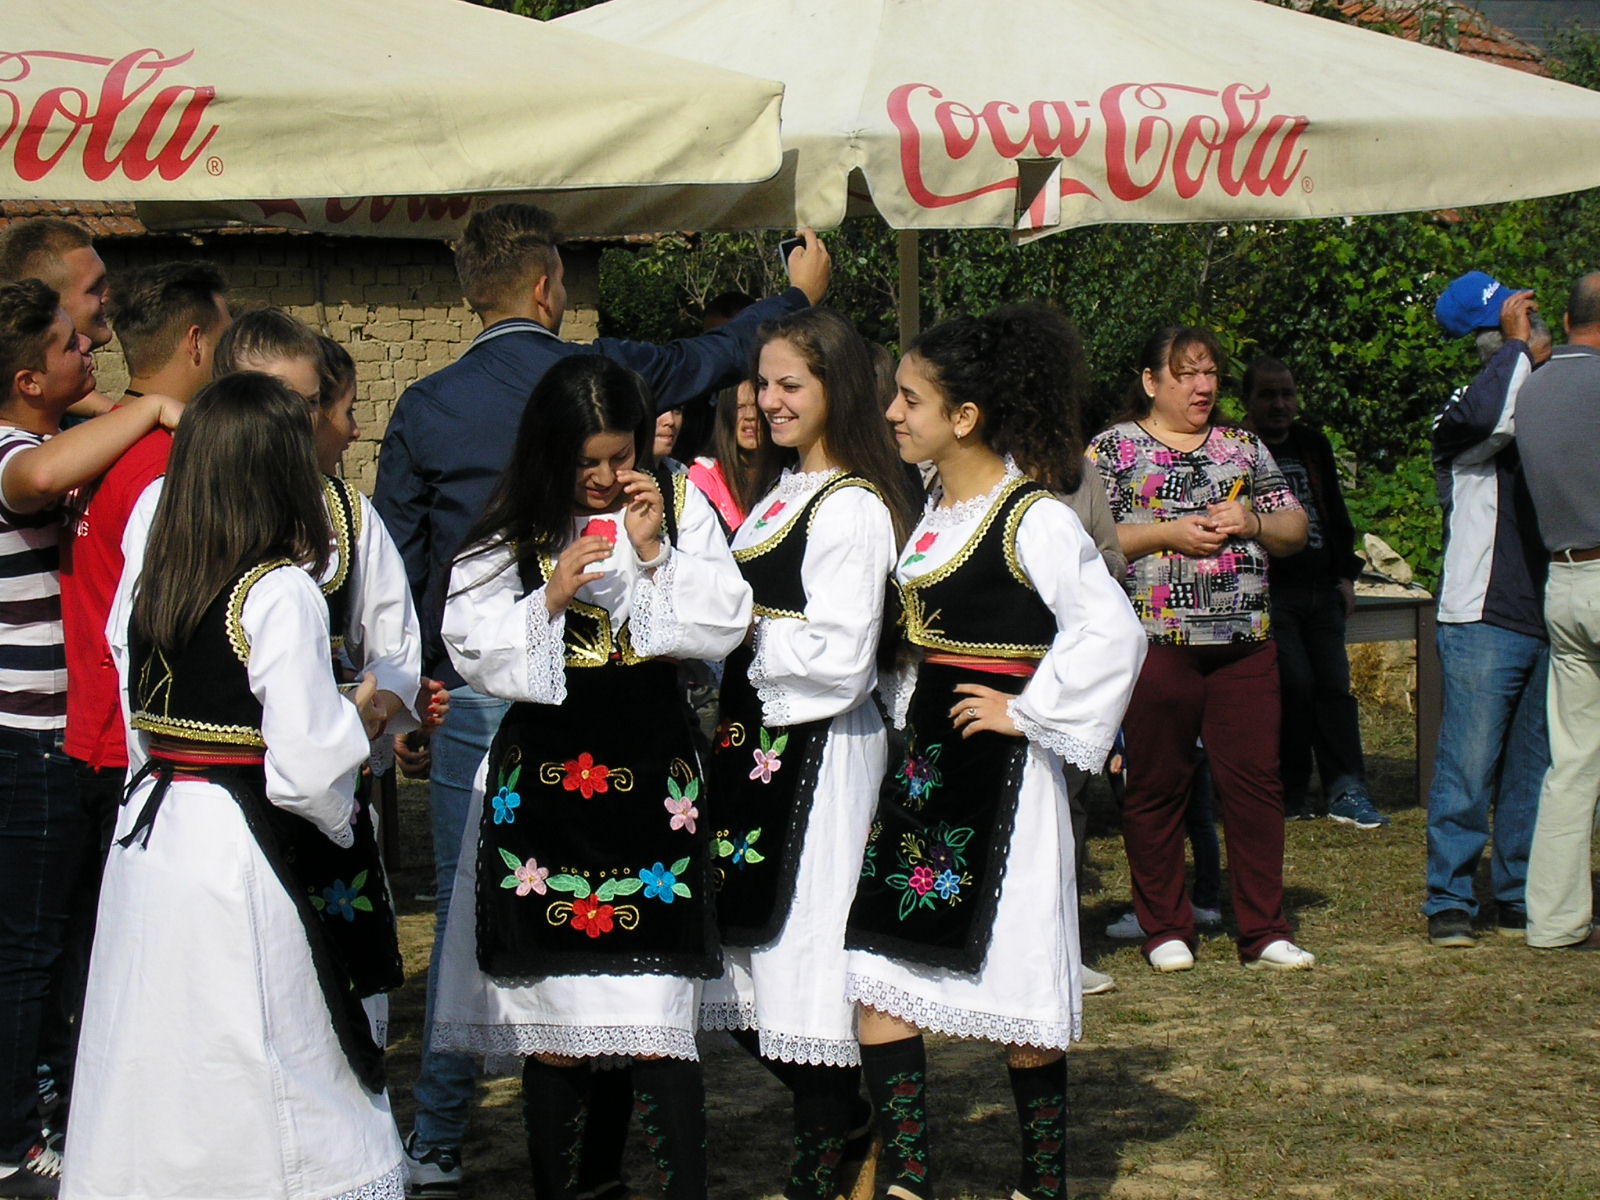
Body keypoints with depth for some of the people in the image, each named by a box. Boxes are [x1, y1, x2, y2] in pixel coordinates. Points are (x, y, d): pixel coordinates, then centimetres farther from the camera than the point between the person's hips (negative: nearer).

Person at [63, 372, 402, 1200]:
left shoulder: (142, 582, 7)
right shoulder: (281, 594, -14)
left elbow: (137, 735, 12)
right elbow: (305, 766, -17)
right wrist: (357, 718, 2)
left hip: (146, 845, 7)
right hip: (242, 857, -7)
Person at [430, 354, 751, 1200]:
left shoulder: (680, 509, 4)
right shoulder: (512, 535, 3)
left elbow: (723, 624, 0)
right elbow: (472, 649, 0)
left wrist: (655, 555, -10)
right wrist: (550, 598, -13)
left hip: (652, 778, -1)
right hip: (543, 777, 1)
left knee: (658, 1032, -4)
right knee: (550, 1033, 5)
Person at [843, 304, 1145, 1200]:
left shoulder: (1033, 518, -16)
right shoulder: (936, 510, 10)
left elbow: (1115, 632, -24)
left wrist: (1029, 713, -18)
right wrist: (914, 715, 13)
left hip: (999, 772, -8)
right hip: (925, 759, 8)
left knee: (1019, 990, 2)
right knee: (875, 970, 2)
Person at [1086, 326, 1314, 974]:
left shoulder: (1244, 447, 17)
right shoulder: (1114, 448, 4)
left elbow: (1296, 529, 17)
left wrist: (1253, 521, -3)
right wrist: (1168, 533, -12)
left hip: (1246, 645, 3)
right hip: (1155, 644, -3)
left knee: (1255, 780, 0)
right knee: (1156, 786, 2)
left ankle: (1264, 931, 7)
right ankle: (1165, 930, 12)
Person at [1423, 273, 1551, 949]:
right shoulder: (1461, 415, -4)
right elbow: (1491, 417, -28)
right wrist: (1517, 344, -15)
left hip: (1548, 622, 6)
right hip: (1483, 621, -6)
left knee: (1534, 774, 9)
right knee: (1468, 772, -6)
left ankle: (1520, 900, 16)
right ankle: (1449, 903, 0)